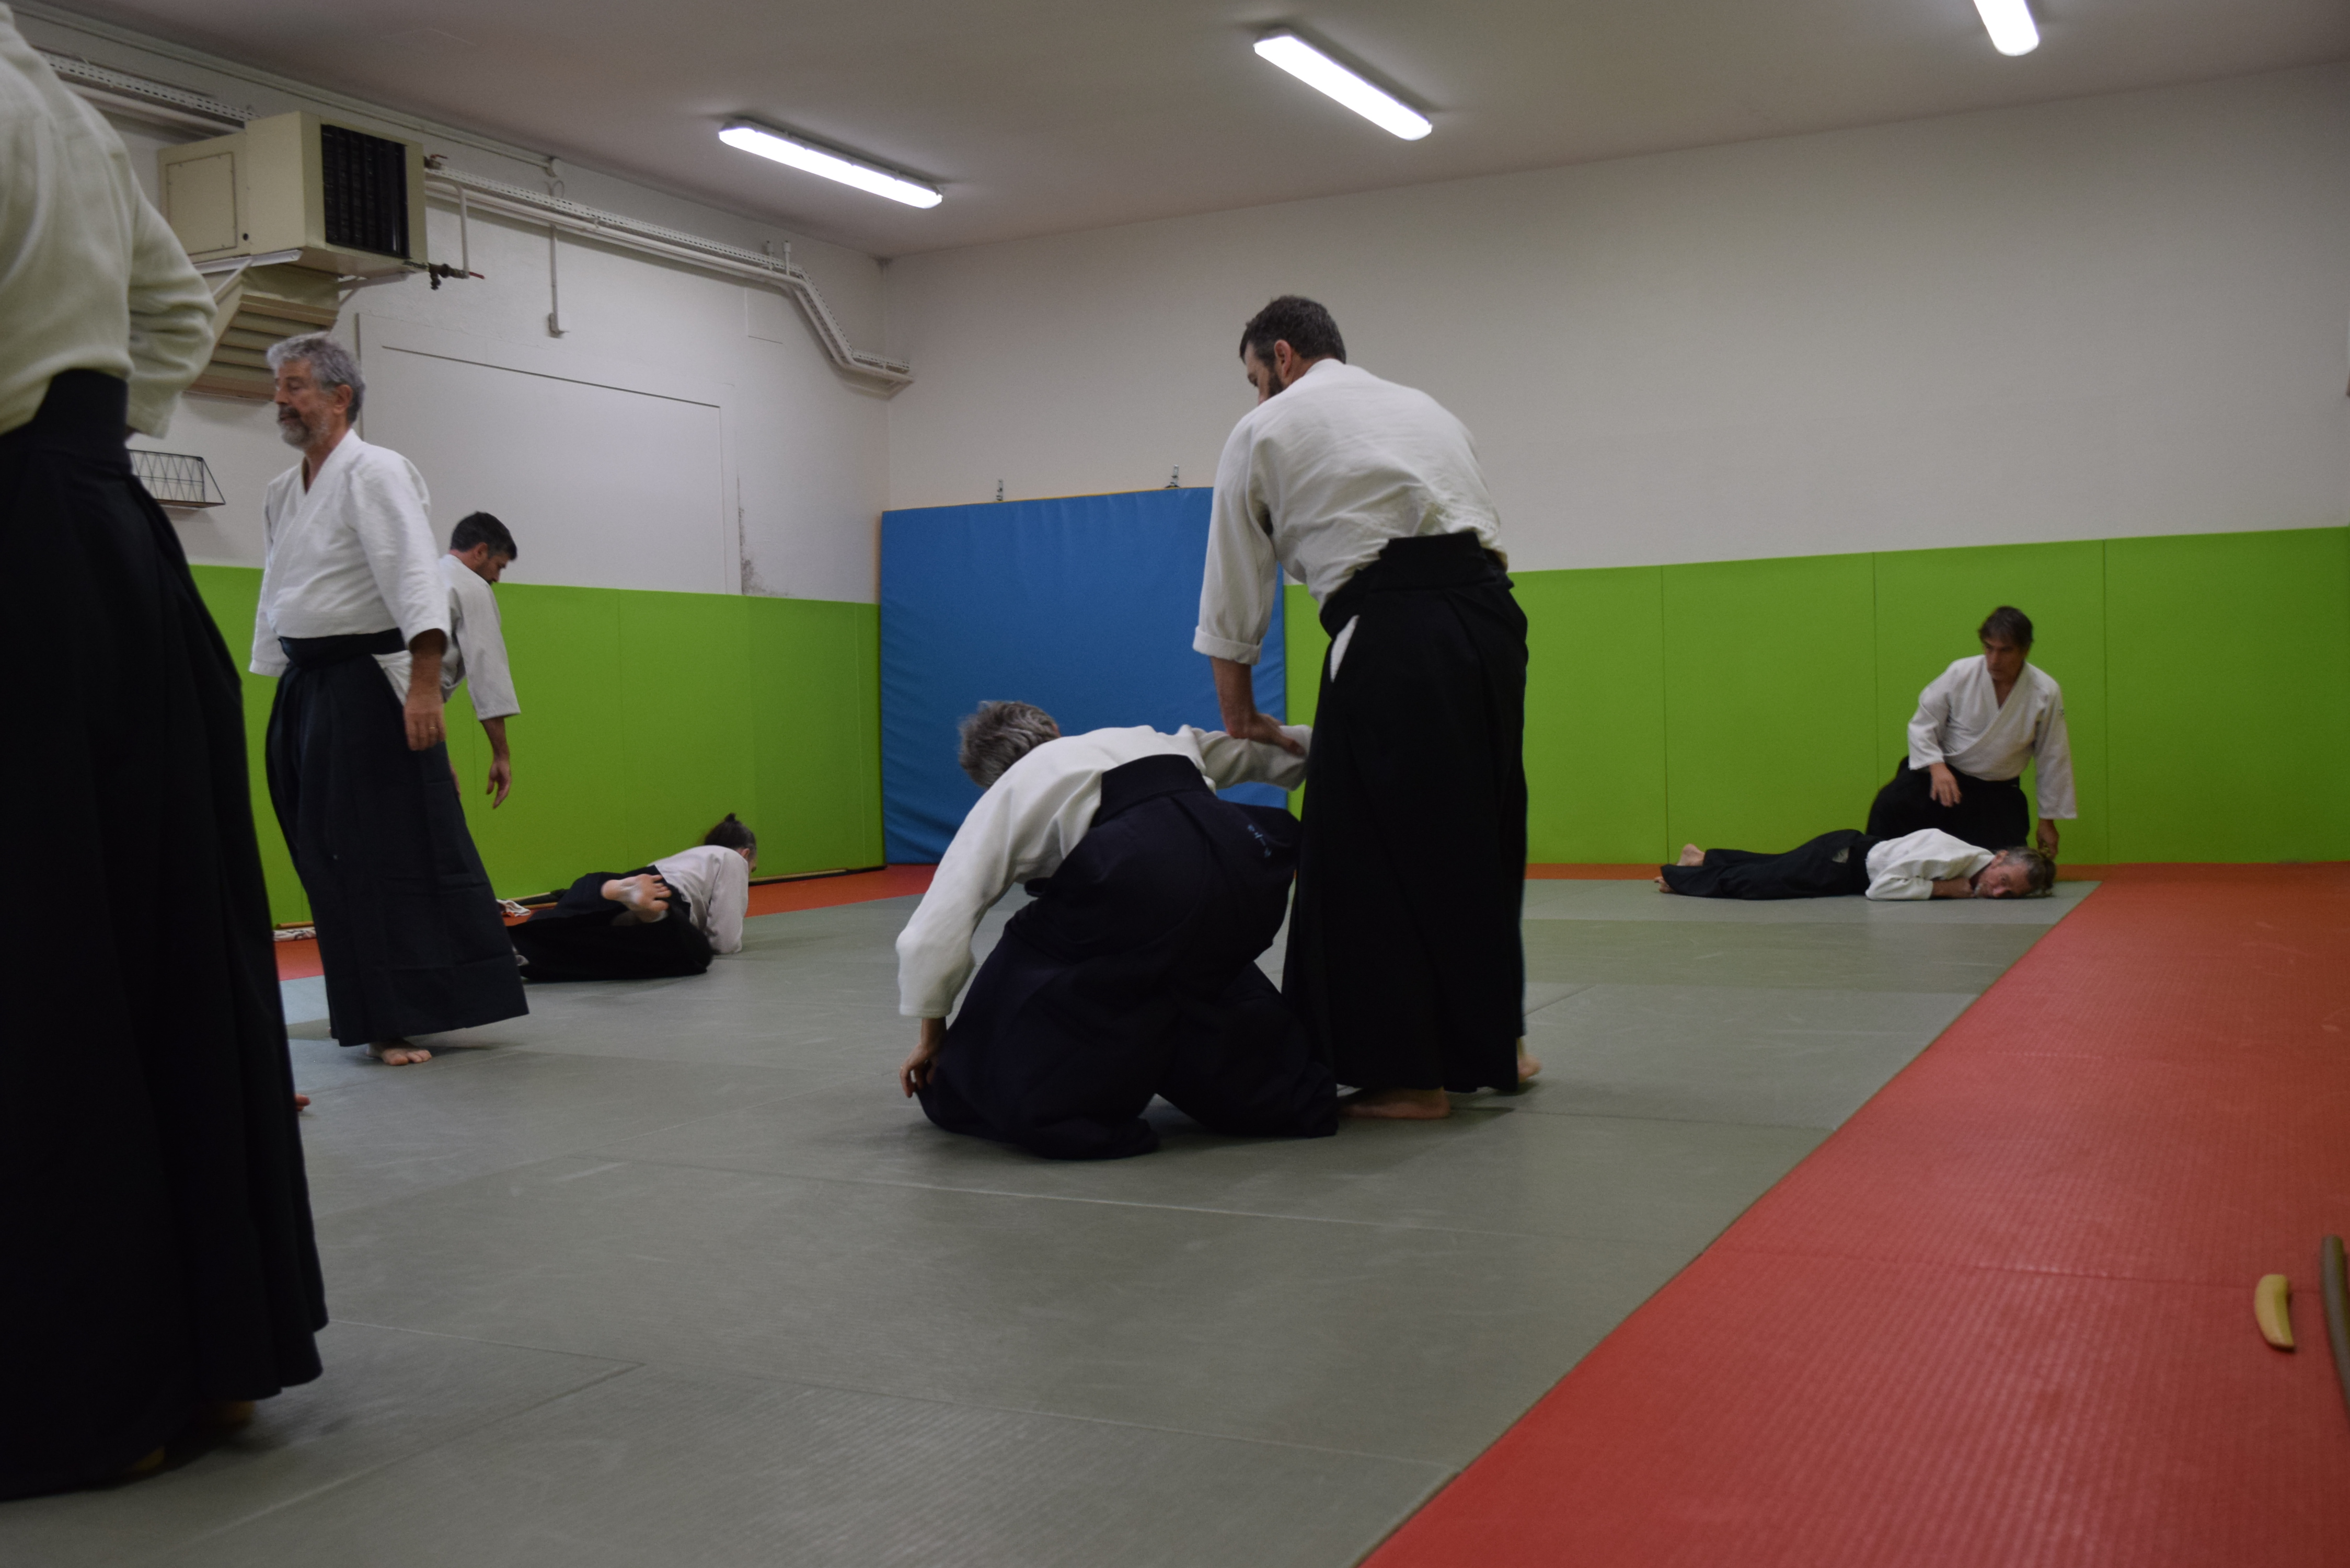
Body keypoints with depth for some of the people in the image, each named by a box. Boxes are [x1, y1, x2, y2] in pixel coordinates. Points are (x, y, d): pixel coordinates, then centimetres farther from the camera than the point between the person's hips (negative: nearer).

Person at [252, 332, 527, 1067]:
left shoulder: (375, 472, -10)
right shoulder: (281, 493, 16)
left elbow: (415, 578, -20)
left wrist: (424, 683, -29)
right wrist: (283, 692, 20)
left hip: (368, 688, -8)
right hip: (306, 693, 8)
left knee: (401, 854, -9)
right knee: (331, 859, 10)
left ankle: (413, 1015, -3)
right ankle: (374, 1012, 20)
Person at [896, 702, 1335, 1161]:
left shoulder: (1007, 796, 26)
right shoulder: (1142, 740, 38)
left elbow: (933, 933, 23)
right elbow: (1244, 748, 54)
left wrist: (933, 1035, 36)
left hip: (1137, 885, -5)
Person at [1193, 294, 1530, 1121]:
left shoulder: (1266, 430, 11)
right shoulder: (1426, 408, 28)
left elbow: (1233, 596, 13)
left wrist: (1240, 715, 22)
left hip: (1389, 636, -7)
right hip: (1490, 619, 7)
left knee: (1373, 850, 2)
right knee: (1477, 831, 17)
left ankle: (1409, 1071, 6)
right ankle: (1495, 1041, 28)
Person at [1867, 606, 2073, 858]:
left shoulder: (2046, 694, -8)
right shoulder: (1961, 674, -11)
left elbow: (2052, 759, 1)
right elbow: (1923, 725, -4)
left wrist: (2048, 821, 6)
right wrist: (1937, 767, -23)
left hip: (1996, 794, 1)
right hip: (1943, 773, -1)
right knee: (1890, 808, -28)